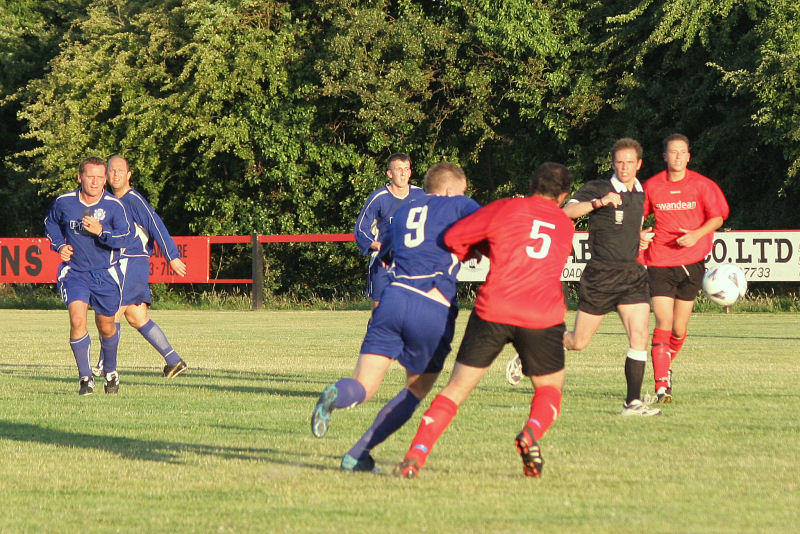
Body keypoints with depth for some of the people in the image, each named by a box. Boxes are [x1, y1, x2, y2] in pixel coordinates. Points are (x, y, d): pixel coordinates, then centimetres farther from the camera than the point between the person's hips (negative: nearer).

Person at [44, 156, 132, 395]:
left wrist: (100, 231, -36)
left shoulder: (114, 205, -9)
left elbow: (123, 237, -19)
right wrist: (60, 245, 1)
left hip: (105, 274, 0)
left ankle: (111, 372, 39)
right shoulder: (63, 203, -4)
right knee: (77, 319, -22)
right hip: (74, 272, 0)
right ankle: (85, 378, -13)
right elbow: (51, 224, 17)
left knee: (106, 327, 11)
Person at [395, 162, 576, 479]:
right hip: (543, 317, 1)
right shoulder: (566, 226, 19)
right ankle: (531, 433, -13)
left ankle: (415, 456, -6)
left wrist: (468, 252, 28)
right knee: (550, 389, 19)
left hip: (493, 312, -1)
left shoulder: (506, 208, 8)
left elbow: (453, 237, 9)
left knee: (457, 388, 6)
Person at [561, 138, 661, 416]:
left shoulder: (640, 194, 13)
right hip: (601, 275, -5)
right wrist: (599, 202, -33)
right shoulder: (597, 188, -6)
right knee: (578, 342, 2)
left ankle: (633, 402, -7)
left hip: (632, 274, 5)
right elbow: (567, 211, -22)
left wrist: (641, 234, 13)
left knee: (639, 335, -11)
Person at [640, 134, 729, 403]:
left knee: (679, 328, 7)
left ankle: (667, 365, 36)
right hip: (660, 262, -1)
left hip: (691, 262, 1)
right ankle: (662, 385, -15)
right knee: (663, 323, -14)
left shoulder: (701, 185, 0)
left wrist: (697, 234, -13)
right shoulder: (652, 186, 2)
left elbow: (718, 217, 3)